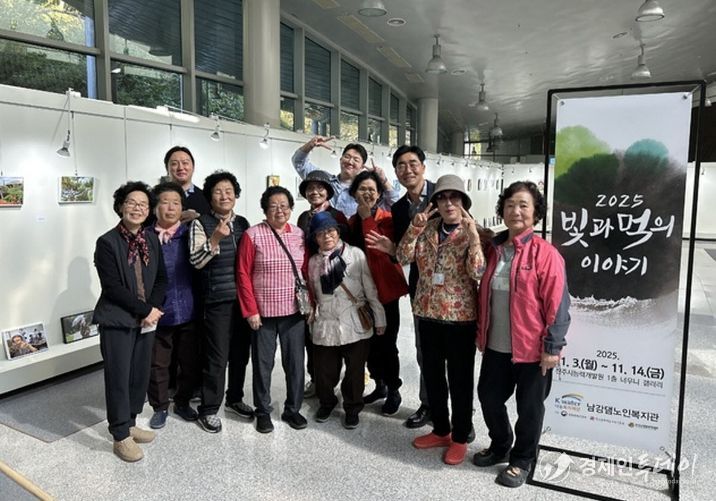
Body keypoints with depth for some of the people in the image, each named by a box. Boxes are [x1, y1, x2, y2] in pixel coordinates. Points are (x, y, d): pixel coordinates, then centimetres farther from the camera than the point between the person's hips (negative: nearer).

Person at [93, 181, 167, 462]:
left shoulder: (152, 239, 8)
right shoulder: (107, 242, -8)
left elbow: (161, 279, 8)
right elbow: (112, 286, -14)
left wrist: (153, 309, -7)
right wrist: (145, 310, -15)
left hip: (147, 319, 5)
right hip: (117, 321, -5)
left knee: (140, 375, 11)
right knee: (118, 377, 1)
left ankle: (129, 423, 28)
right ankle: (121, 436, 13)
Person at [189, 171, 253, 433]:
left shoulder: (243, 223, 10)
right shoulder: (201, 223, -5)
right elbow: (196, 261, -14)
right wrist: (215, 238, -27)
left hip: (244, 297, 5)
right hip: (217, 299, -5)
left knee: (241, 352, 14)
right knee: (217, 356, 0)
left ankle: (234, 398, 33)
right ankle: (208, 409, 16)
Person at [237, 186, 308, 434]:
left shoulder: (299, 235, 4)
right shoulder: (253, 234, -6)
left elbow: (306, 271, 10)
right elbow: (243, 275, -6)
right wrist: (250, 310, -9)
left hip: (295, 310, 3)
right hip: (264, 311, -3)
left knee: (295, 362, 10)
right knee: (263, 363, 9)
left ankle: (293, 409, 27)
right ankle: (263, 411, 26)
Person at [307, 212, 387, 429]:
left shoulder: (356, 254, -4)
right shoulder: (313, 262, 8)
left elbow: (370, 289, -2)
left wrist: (379, 318, -2)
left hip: (356, 326, -2)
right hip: (325, 326, 3)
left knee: (355, 371, 8)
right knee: (324, 371, 10)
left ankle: (352, 408, 30)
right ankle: (326, 402, 37)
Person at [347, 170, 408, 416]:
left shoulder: (387, 219, -8)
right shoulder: (351, 221, 10)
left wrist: (367, 217, -23)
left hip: (384, 288, -6)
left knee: (386, 343, 1)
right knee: (369, 342, 14)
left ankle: (394, 392, 18)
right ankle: (379, 386, 32)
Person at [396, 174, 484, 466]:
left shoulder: (474, 234, -7)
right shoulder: (427, 229, 5)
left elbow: (478, 272, -19)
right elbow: (403, 258, -3)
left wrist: (473, 236, -26)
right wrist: (414, 229, -14)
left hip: (460, 318, -5)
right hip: (428, 315, 5)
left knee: (460, 380, 8)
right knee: (432, 376, 16)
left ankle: (460, 438, 25)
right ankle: (440, 430, 35)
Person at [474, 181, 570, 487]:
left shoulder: (546, 253, -14)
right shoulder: (494, 248, 5)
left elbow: (557, 305, -15)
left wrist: (552, 347, -15)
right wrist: (481, 332, 16)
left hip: (531, 348, -6)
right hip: (496, 346, 6)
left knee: (529, 407, 11)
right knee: (489, 397, 17)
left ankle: (522, 460, 33)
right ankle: (500, 447, 42)